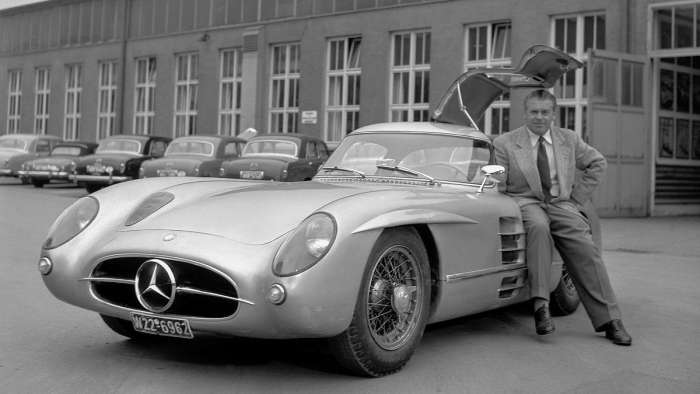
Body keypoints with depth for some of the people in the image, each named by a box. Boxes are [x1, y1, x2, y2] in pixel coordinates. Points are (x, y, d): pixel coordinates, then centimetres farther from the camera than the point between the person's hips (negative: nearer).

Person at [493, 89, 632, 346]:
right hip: (525, 203, -3)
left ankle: (609, 320, -16)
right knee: (538, 227, -38)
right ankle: (541, 306, -40)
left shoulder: (569, 140, 12)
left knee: (585, 248, -21)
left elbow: (598, 163, 24)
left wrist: (578, 197, 14)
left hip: (561, 205, 3)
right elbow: (496, 188, 2)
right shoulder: (504, 144, 3)